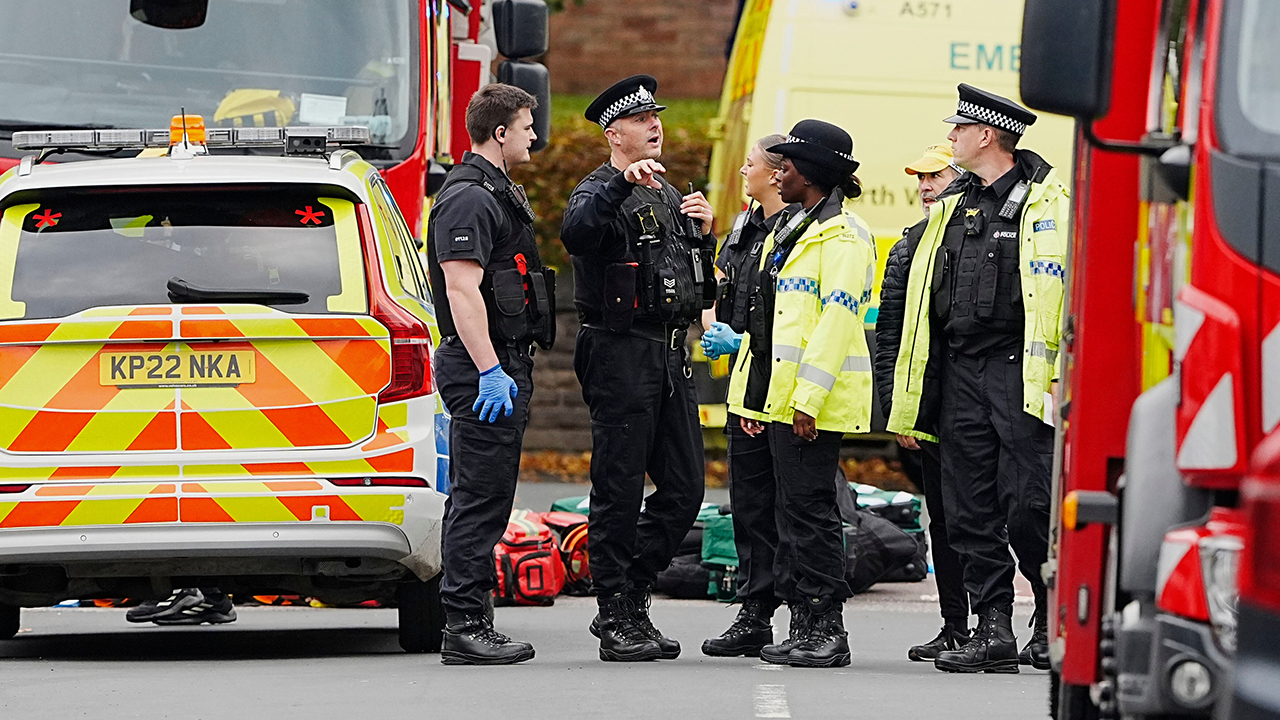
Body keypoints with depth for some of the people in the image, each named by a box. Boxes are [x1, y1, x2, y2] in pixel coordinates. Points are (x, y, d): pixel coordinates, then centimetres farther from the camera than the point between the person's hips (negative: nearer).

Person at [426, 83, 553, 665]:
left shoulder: (497, 193, 19)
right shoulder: (469, 199, -15)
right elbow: (462, 289, -23)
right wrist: (490, 371, -26)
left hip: (504, 366, 11)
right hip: (486, 366, -11)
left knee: (483, 498, 12)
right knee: (480, 498, -10)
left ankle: (471, 622, 15)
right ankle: (465, 629, -11)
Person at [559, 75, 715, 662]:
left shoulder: (670, 196, 19)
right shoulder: (601, 192, -6)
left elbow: (700, 288, 23)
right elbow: (575, 233, -31)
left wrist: (703, 234, 7)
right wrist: (622, 183, -39)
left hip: (672, 358, 8)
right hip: (621, 354, -8)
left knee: (684, 487, 7)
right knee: (619, 490, -4)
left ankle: (628, 596, 17)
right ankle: (618, 620, 0)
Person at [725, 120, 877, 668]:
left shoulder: (840, 235, -11)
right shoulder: (792, 228, 20)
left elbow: (836, 319, -19)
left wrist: (809, 397, -24)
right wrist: (753, 399, 21)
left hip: (814, 403, -10)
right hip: (780, 396, 10)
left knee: (810, 509, -9)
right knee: (793, 509, 10)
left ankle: (827, 629, -6)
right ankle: (804, 627, 12)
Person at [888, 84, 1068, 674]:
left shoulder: (1045, 202, -4)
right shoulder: (954, 209, 17)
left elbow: (1060, 293, -11)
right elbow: (921, 301, 20)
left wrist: (1056, 379, -18)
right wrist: (909, 401, 17)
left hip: (1019, 372, -7)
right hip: (961, 373, 7)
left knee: (1028, 508, -9)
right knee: (971, 512, 5)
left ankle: (1054, 621, 5)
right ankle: (993, 631, 8)